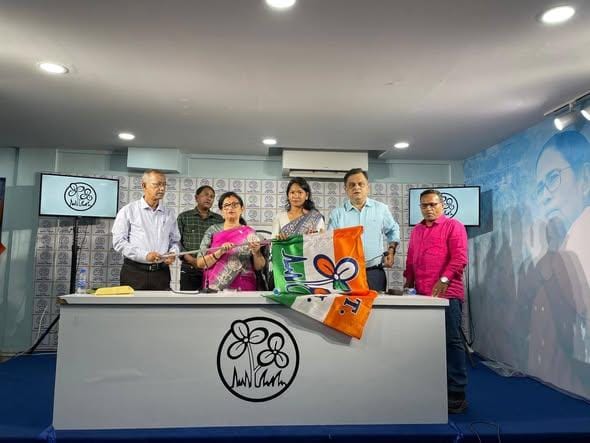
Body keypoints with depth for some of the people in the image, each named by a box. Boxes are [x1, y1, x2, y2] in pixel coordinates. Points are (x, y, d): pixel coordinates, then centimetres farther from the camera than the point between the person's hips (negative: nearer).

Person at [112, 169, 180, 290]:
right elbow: (118, 241, -6)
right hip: (134, 272, -3)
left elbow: (175, 241, 17)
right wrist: (145, 255, -16)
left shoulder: (169, 213, 11)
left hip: (161, 273, 3)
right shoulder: (128, 210, 0)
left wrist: (172, 253, -5)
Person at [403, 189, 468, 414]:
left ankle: (456, 395, 6)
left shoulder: (453, 226, 0)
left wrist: (444, 279, -20)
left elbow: (459, 257, -11)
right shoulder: (416, 230, 20)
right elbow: (411, 260, 25)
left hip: (447, 294, -6)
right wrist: (408, 281, 18)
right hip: (422, 294, 7)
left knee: (451, 342, -2)